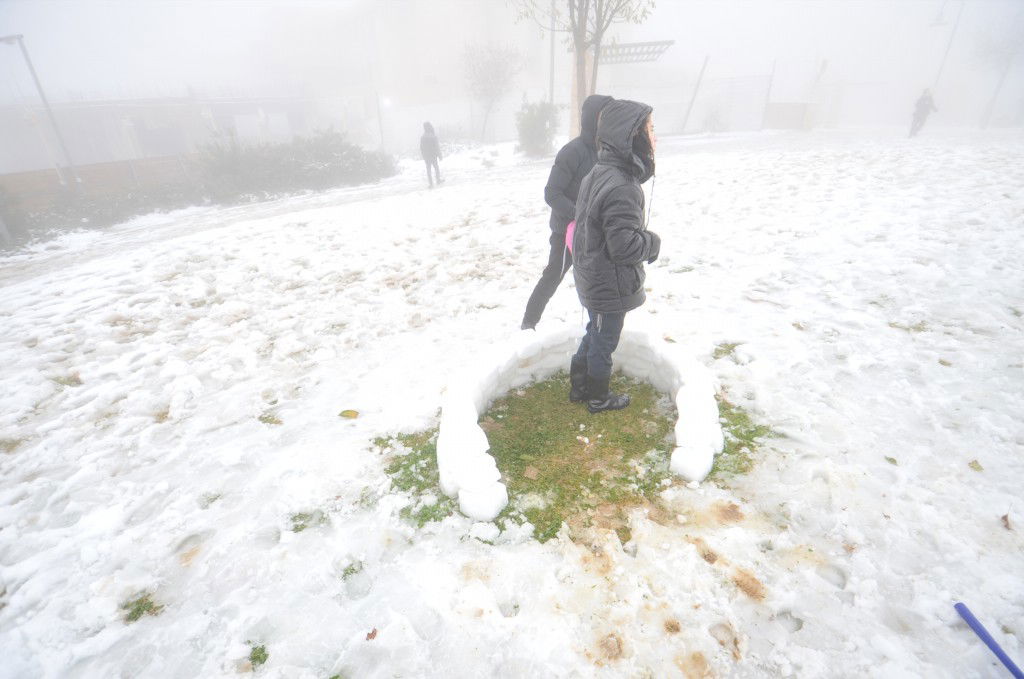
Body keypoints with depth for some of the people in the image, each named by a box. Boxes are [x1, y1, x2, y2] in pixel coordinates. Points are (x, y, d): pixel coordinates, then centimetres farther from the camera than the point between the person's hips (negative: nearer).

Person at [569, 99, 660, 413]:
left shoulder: (598, 173, 3)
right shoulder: (621, 187, -28)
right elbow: (625, 246, -29)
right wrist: (654, 242, -9)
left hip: (591, 278, 9)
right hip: (611, 287, -9)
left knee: (595, 334, 25)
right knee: (604, 342, 10)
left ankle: (579, 386, 41)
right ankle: (598, 397, 32)